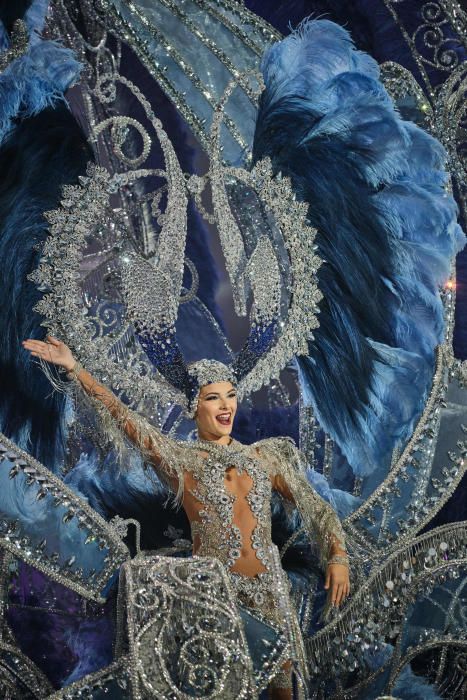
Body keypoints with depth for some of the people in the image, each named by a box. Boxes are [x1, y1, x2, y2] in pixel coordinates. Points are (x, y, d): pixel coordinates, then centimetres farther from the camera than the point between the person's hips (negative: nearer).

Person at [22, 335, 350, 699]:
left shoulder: (265, 455, 6)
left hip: (266, 587, 3)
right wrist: (74, 367, -14)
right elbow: (124, 417, -9)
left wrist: (338, 556, -8)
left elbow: (314, 506, 6)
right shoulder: (181, 458, -2)